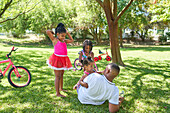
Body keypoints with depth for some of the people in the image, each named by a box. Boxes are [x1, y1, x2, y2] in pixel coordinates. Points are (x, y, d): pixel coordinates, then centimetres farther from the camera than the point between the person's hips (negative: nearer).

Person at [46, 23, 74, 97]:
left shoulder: (64, 41, 12)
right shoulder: (54, 40, -6)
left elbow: (71, 40, 26)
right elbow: (47, 31, -16)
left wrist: (67, 33, 18)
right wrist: (52, 32, 4)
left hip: (63, 59, 7)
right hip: (57, 59, -7)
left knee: (61, 74, 19)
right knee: (57, 76, -3)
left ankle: (61, 88, 37)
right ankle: (57, 93, 2)